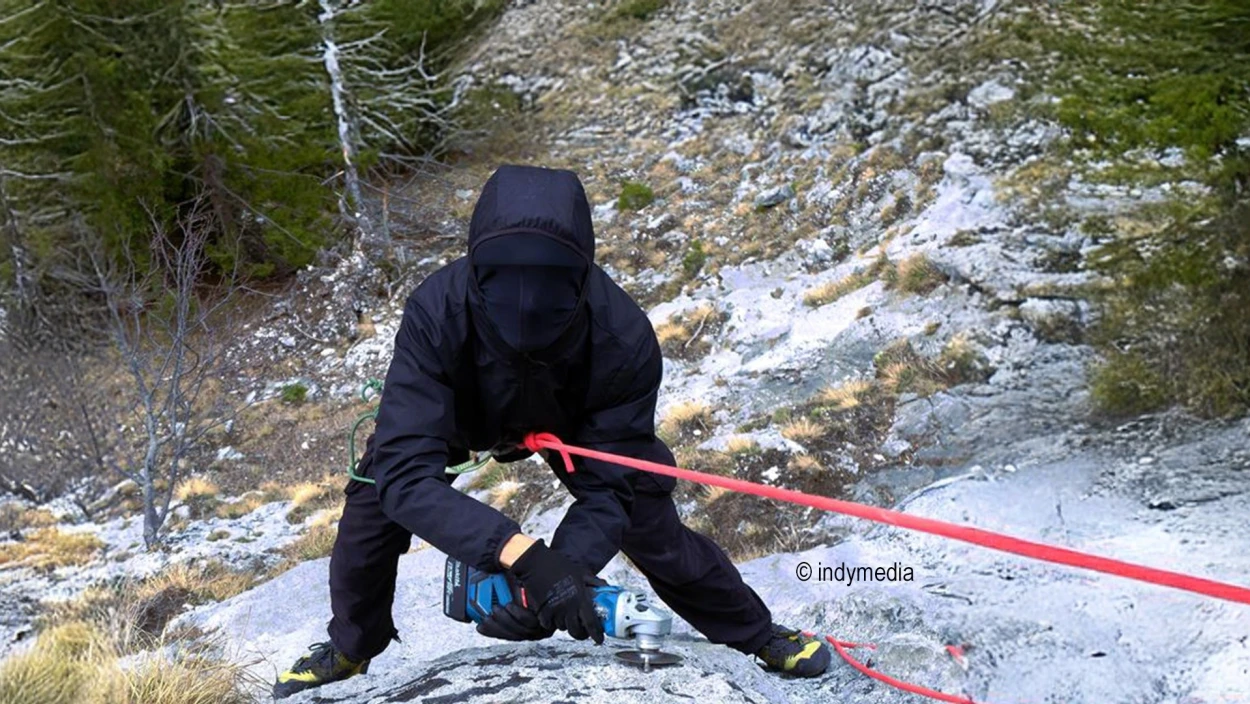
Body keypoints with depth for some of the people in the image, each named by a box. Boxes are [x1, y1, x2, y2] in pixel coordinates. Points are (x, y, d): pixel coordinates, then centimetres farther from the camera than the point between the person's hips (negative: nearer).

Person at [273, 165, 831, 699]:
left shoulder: (625, 340, -41)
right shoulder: (436, 315, -44)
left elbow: (606, 491, -33)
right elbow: (406, 474, -48)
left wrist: (553, 580, -52)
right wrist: (524, 555, -62)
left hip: (576, 423, 0)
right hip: (459, 411, 0)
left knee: (654, 533, -1)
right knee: (372, 508, -10)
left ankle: (757, 634, 29)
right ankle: (350, 649, 22)